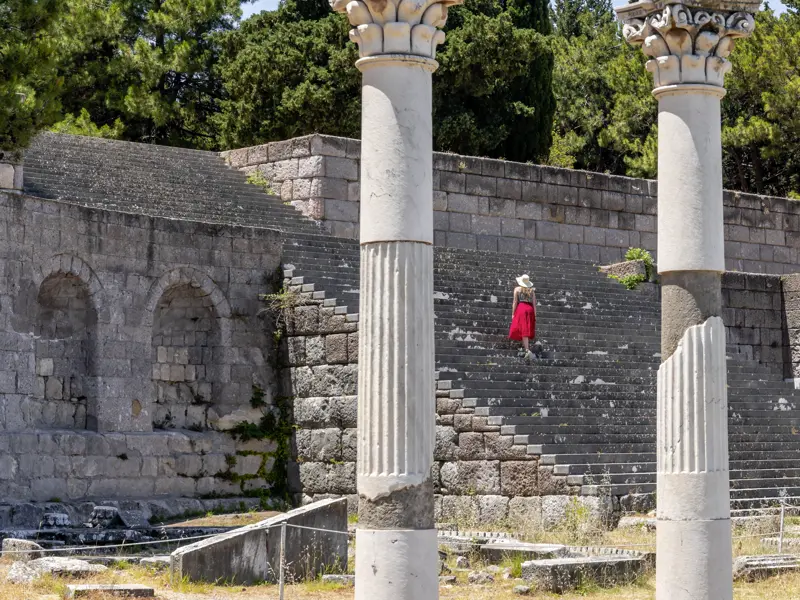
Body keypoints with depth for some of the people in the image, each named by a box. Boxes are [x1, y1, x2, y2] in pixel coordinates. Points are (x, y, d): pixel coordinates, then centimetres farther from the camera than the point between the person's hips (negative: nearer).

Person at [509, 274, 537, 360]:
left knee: (523, 330, -10)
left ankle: (527, 350, -23)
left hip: (521, 309, -3)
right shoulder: (532, 291, 11)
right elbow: (534, 303, 6)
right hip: (530, 309, 3)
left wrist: (513, 314, 2)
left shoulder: (517, 289, 5)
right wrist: (535, 315, 8)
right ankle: (524, 348, 18)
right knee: (528, 330, 14)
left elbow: (515, 302, 0)